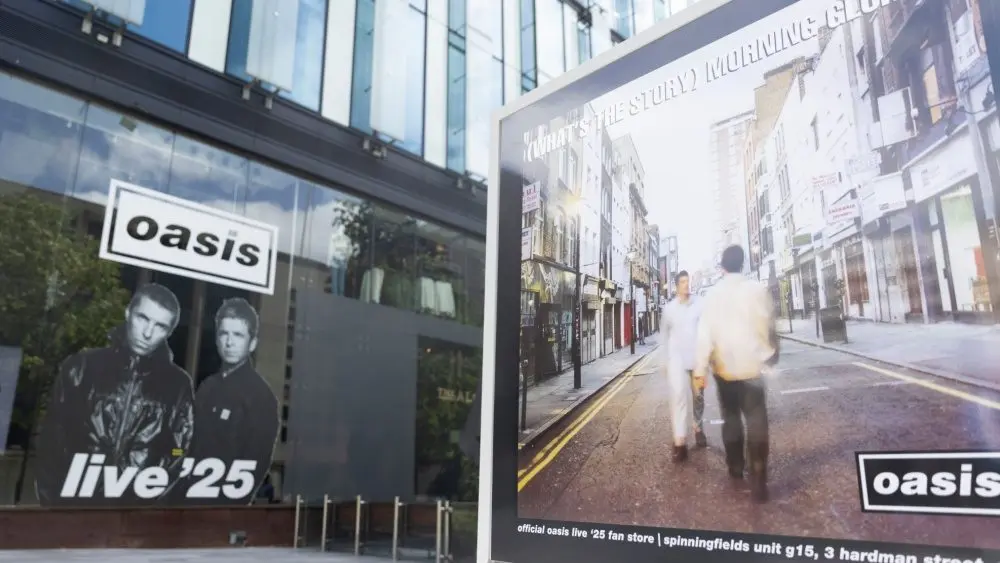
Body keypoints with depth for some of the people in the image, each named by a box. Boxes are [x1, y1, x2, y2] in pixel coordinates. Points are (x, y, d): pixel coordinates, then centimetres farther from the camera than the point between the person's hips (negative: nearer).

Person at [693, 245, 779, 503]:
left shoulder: (712, 295, -5)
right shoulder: (758, 290, -8)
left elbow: (705, 335, -9)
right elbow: (769, 328, 1)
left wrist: (700, 370, -8)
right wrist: (772, 354, 19)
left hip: (724, 369, 2)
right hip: (753, 367, -2)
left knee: (730, 419, 19)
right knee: (756, 423, 0)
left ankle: (735, 468, 31)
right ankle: (758, 482, -5)